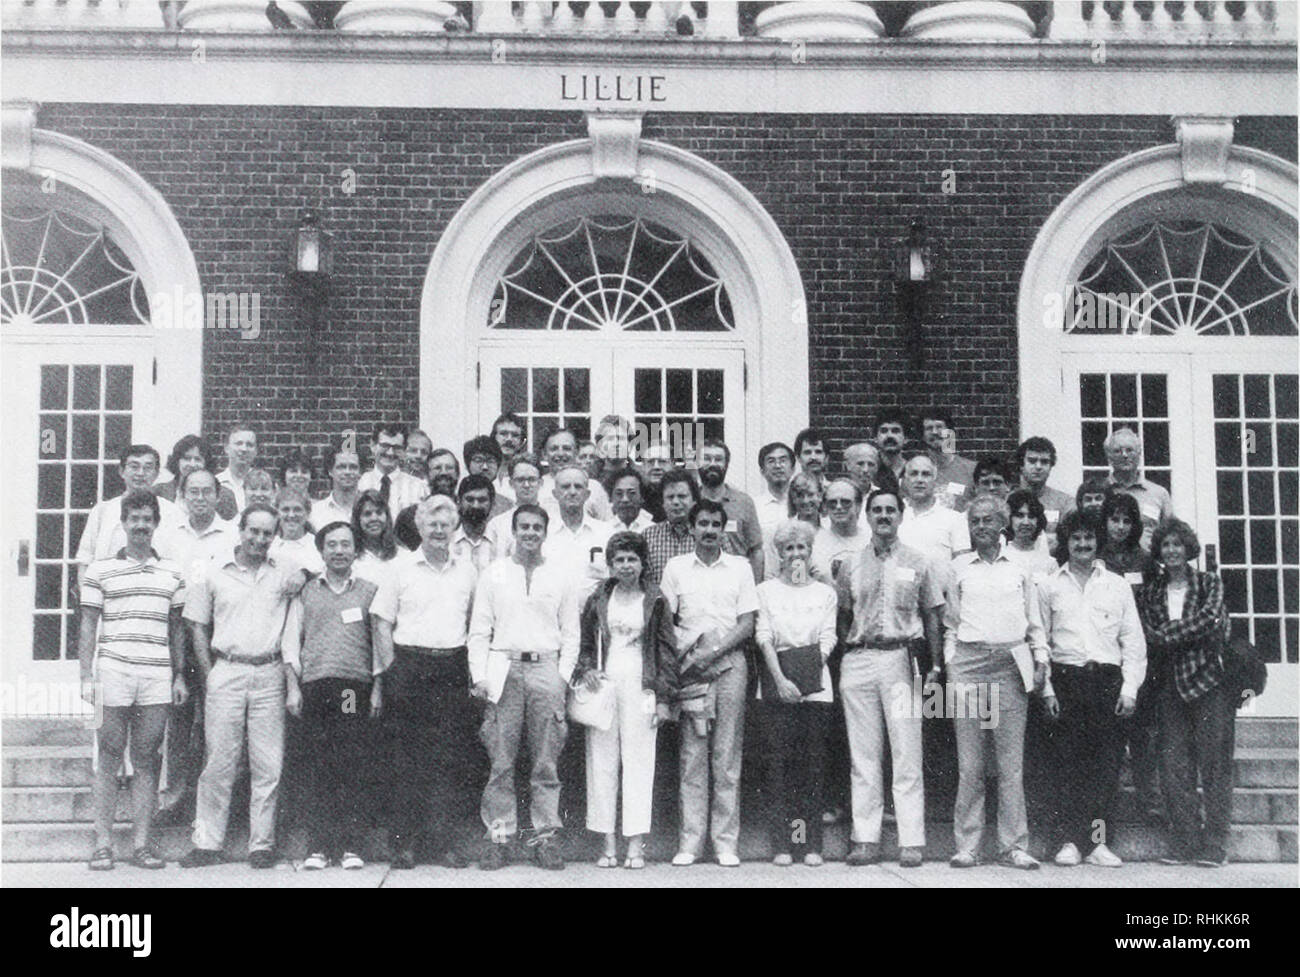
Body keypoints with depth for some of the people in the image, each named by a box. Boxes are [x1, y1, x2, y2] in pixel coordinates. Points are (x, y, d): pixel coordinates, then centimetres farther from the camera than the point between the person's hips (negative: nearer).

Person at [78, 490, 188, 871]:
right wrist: (87, 676, -3)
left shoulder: (171, 572, 13)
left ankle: (142, 843, 5)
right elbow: (88, 626, 5)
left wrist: (179, 676, 10)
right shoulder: (100, 570, 6)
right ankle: (103, 843, 3)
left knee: (147, 759, 2)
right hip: (113, 671, -2)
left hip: (157, 675, 2)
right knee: (110, 757, -1)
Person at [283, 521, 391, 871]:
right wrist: (293, 687, 2)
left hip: (356, 687, -1)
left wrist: (377, 689, 2)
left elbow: (381, 643, 11)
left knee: (352, 768, -4)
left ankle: (351, 846, 0)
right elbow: (291, 643, 12)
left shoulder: (369, 591, 12)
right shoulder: (305, 592, 14)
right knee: (317, 767, -2)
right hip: (315, 685, 1)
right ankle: (317, 846, 1)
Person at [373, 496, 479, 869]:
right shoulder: (402, 570, 5)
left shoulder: (467, 572, 12)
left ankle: (443, 839, 7)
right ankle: (406, 841, 6)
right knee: (409, 757, 0)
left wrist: (470, 662, 6)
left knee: (452, 756, 0)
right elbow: (382, 621, 6)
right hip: (410, 667, -2)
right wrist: (395, 663, -3)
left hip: (453, 669, 2)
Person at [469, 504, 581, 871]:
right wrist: (479, 676, -2)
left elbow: (571, 633, 10)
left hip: (546, 668, 0)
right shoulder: (493, 575, 10)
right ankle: (499, 836, 4)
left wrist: (563, 676, -1)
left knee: (546, 763, 1)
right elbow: (479, 630, 8)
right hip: (504, 667, 0)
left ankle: (546, 837, 6)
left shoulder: (560, 578, 11)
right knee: (500, 762, -2)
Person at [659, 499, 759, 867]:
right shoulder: (676, 568, 10)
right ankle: (690, 840, 1)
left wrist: (713, 651, -9)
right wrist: (684, 653, -9)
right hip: (689, 667, 0)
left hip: (729, 663, 0)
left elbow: (747, 625, 4)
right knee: (692, 755, -1)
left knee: (728, 755, -1)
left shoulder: (740, 568, 10)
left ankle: (726, 842, 2)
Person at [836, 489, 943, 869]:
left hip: (901, 658, -2)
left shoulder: (919, 563, 8)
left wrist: (934, 665, 0)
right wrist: (842, 662, 4)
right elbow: (843, 618, 14)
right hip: (858, 660, 2)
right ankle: (865, 840, 6)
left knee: (907, 755, -4)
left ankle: (911, 841, -2)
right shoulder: (851, 566, 13)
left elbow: (931, 617, 8)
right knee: (863, 755, 3)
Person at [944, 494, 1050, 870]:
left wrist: (1041, 660, 6)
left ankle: (1014, 846, 1)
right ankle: (967, 845, 3)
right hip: (970, 661, 0)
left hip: (1011, 663, 0)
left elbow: (1034, 620, 16)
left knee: (1012, 762, -2)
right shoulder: (959, 567, 12)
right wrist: (950, 664, 5)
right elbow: (950, 623, 14)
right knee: (969, 763, -2)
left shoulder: (1019, 567, 12)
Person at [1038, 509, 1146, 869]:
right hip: (1065, 679, -1)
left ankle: (1098, 841, 1)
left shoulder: (1117, 585, 14)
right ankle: (1069, 841, 0)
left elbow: (1134, 641, 11)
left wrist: (1129, 687, 1)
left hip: (1108, 679, 1)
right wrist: (1046, 688, -2)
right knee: (1067, 760, -4)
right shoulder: (1049, 585, 11)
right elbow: (1039, 639, 7)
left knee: (1106, 761, -3)